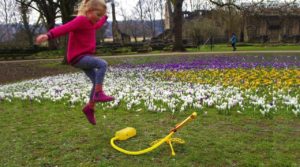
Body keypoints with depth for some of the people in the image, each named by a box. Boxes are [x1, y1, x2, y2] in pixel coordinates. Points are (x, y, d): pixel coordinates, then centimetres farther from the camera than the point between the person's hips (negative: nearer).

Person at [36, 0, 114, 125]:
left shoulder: (89, 22, 13)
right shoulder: (81, 20, -18)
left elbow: (96, 26, 39)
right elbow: (64, 28, -34)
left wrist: (104, 17, 55)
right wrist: (49, 35, -50)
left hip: (85, 57, 10)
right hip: (77, 58, -9)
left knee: (97, 81, 6)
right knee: (102, 64, -26)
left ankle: (90, 108, 17)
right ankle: (99, 93, -19)